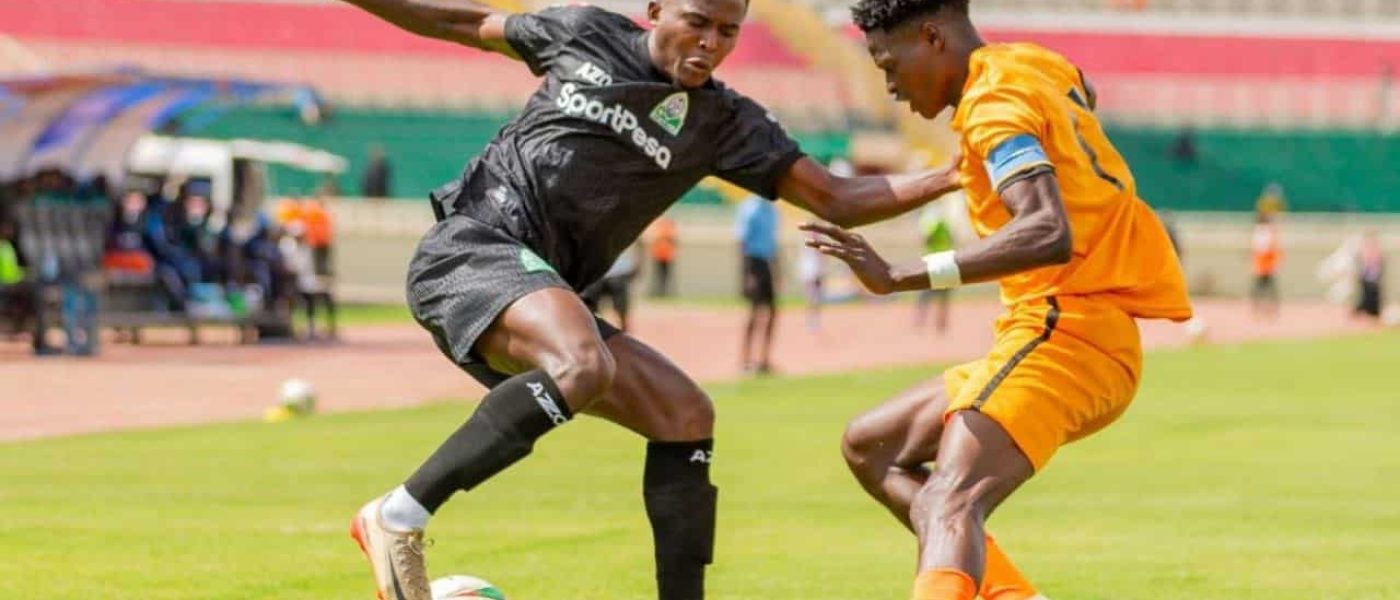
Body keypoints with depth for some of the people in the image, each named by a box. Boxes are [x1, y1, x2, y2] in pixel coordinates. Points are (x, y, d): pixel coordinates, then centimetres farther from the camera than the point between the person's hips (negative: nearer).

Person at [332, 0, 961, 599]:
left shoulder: (723, 123, 9)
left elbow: (837, 199, 4)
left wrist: (950, 178, -7)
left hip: (543, 293, 6)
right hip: (469, 248, -6)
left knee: (685, 414, -3)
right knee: (583, 367, -34)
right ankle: (399, 516, -30)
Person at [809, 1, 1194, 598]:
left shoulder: (995, 106, -13)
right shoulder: (1036, 65, 14)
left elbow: (1050, 234, -30)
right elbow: (1082, 95, 41)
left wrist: (902, 277, -33)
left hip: (1064, 331, -10)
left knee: (949, 502, -28)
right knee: (870, 446, 13)